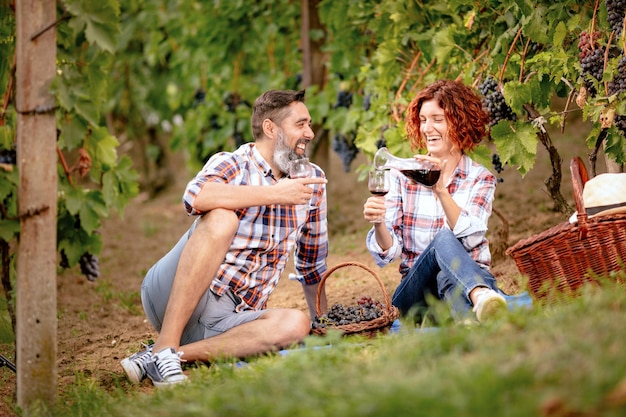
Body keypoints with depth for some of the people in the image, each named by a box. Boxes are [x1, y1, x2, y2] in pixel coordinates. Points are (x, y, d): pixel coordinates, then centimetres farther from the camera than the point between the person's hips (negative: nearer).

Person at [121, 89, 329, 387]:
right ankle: (164, 348, -33)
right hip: (173, 297, -4)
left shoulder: (312, 182, 13)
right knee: (221, 218, -31)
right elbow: (195, 196, -28)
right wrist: (274, 194, -23)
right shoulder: (232, 165, -3)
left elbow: (312, 265, 26)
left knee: (296, 326, -27)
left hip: (226, 319, 4)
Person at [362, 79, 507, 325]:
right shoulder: (402, 175, 9)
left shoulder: (480, 178, 7)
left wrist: (441, 190, -26)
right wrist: (379, 224, -21)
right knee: (442, 239, -34)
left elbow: (470, 238, -13)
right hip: (415, 294, 0)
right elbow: (389, 252, 1)